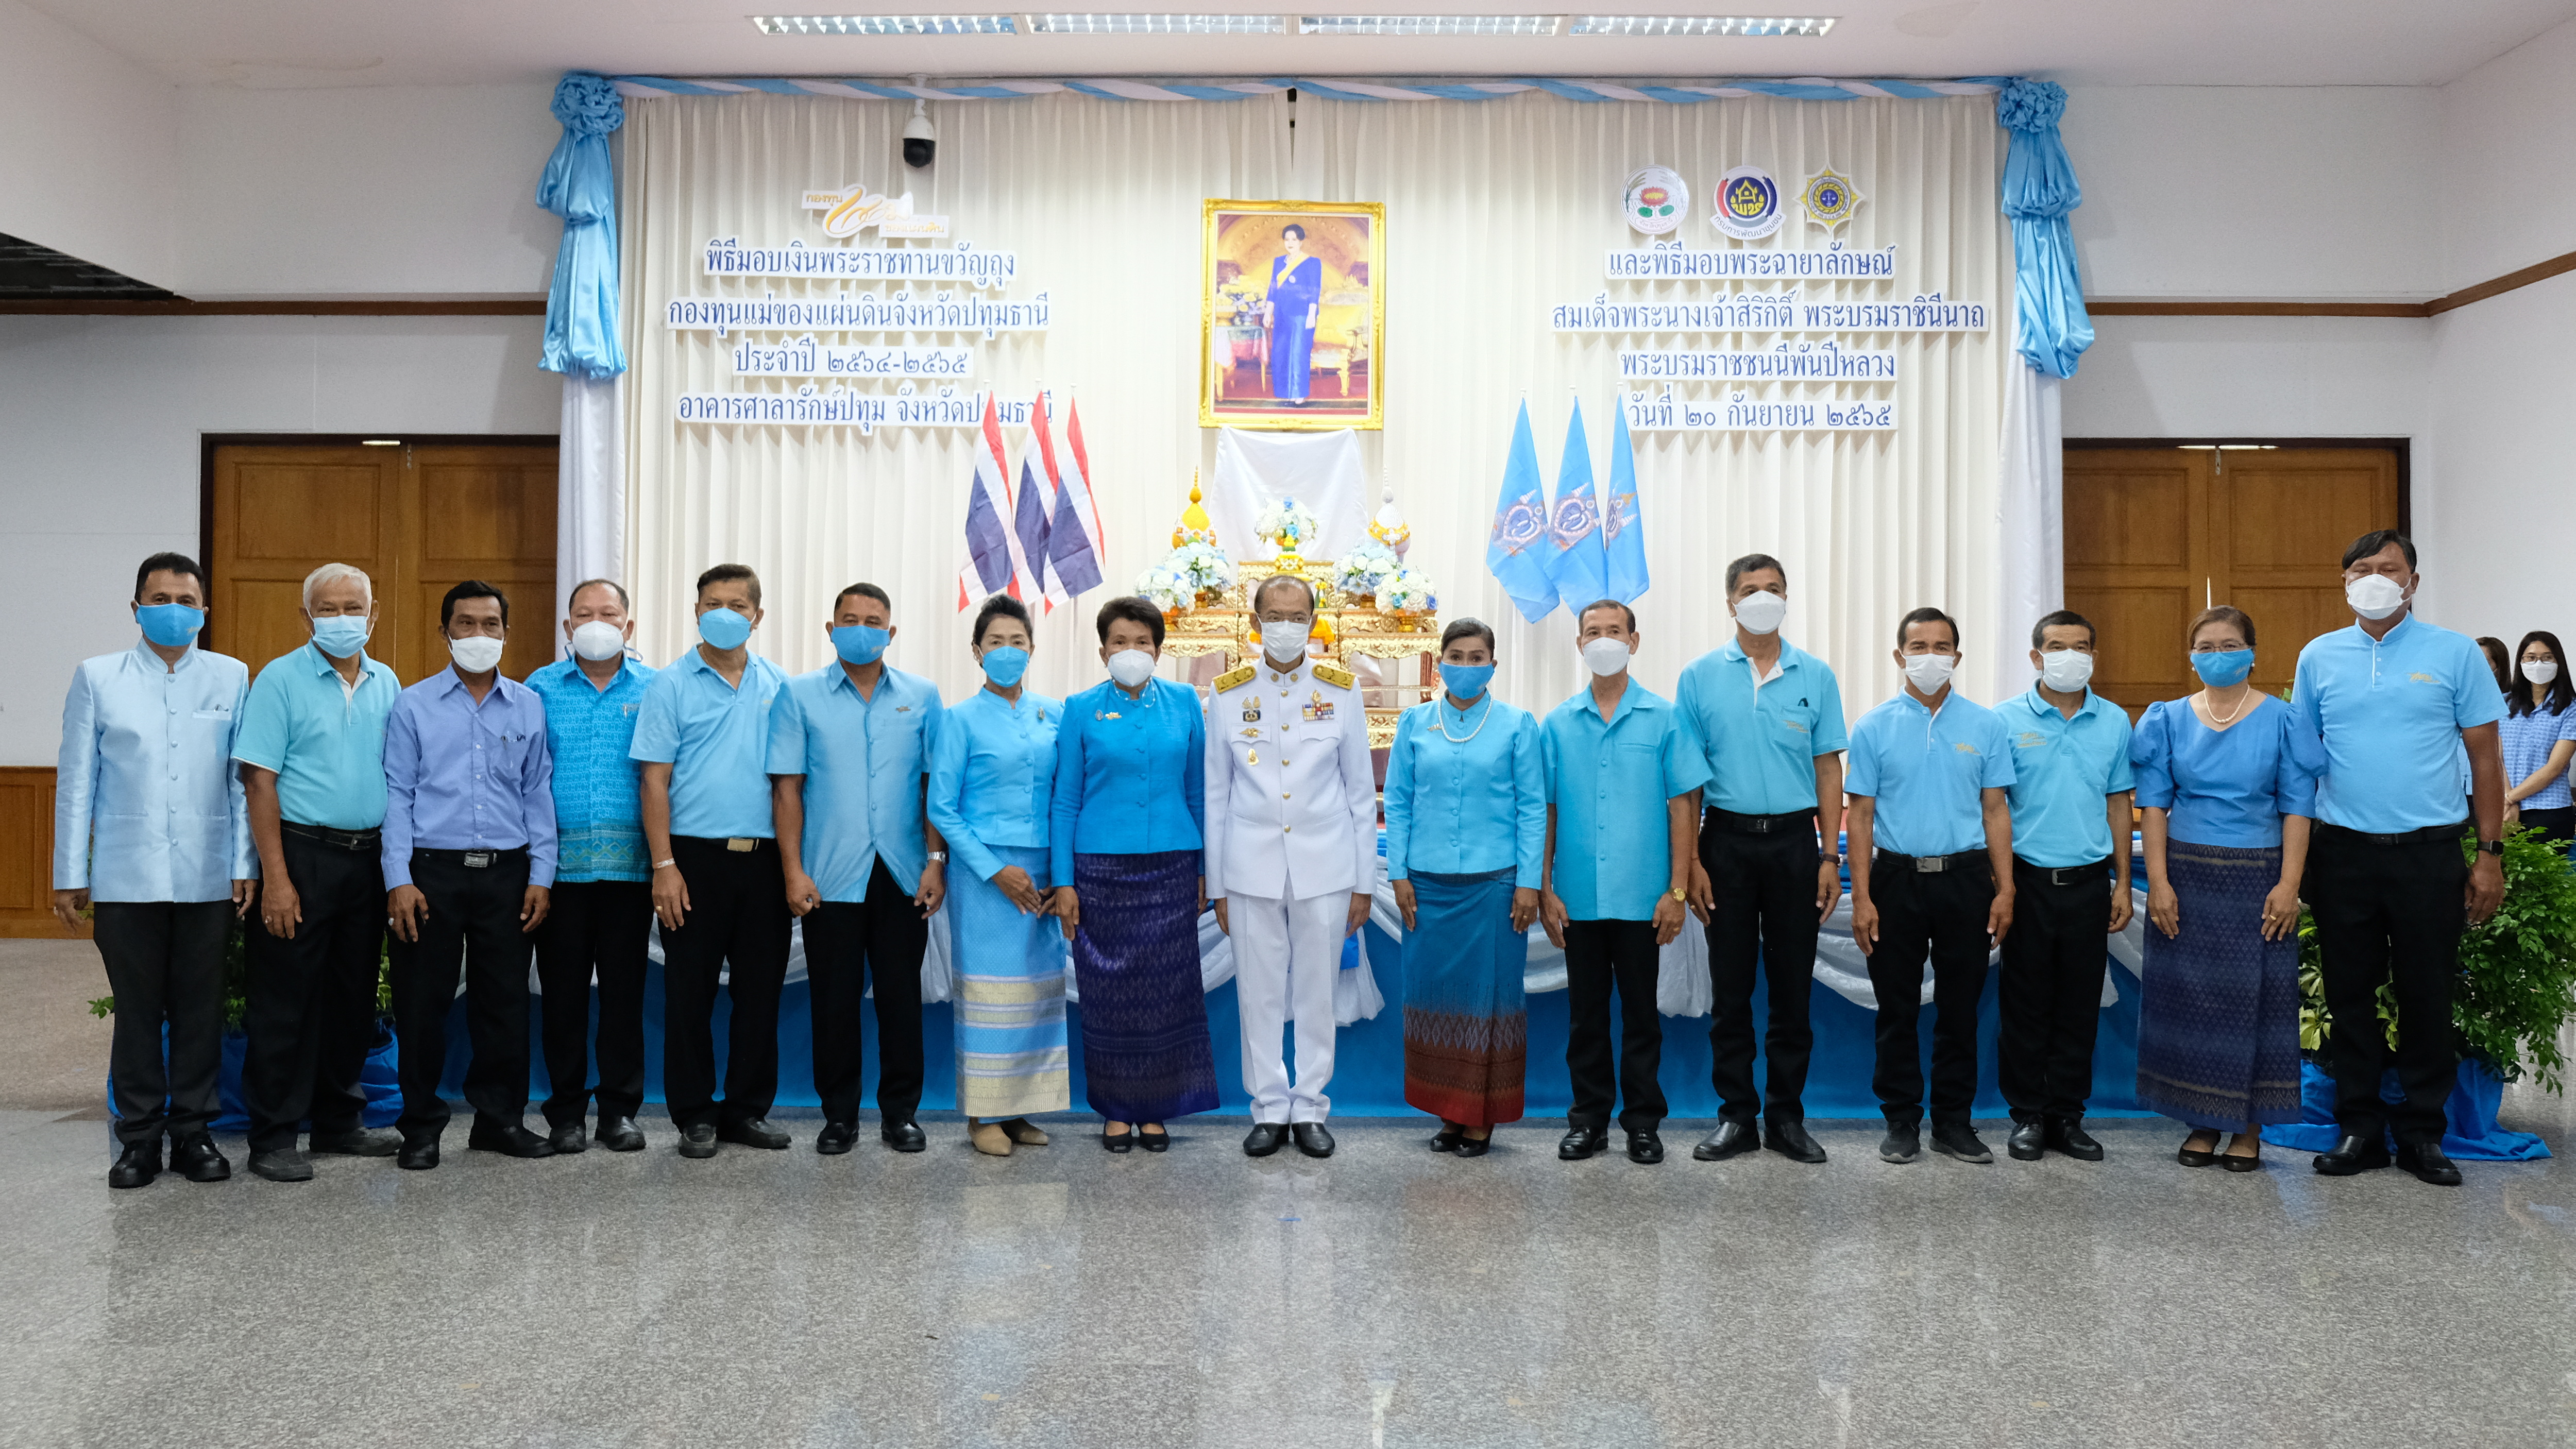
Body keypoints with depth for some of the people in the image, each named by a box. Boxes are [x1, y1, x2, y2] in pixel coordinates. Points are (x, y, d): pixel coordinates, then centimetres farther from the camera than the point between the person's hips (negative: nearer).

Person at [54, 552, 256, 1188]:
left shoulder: (232, 678, 6)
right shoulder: (97, 678, 6)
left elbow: (244, 779, 4)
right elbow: (76, 781, 6)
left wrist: (246, 865, -1)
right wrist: (69, 875, 3)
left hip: (209, 879, 0)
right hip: (127, 877, 0)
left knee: (201, 1011, 7)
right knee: (137, 1011, 6)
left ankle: (193, 1132, 18)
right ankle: (139, 1139, 17)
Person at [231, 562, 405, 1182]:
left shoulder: (386, 684, 10)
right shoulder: (281, 679, -5)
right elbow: (259, 782, -10)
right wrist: (276, 878, -16)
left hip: (368, 857, 5)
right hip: (303, 853, -5)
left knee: (354, 996, 12)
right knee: (286, 1000, 0)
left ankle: (339, 1121, 24)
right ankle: (273, 1137, 9)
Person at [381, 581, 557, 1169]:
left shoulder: (529, 707, 10)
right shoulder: (413, 706, 4)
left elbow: (540, 796, 11)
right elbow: (397, 795, 2)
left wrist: (541, 877, 4)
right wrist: (399, 880, -6)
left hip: (507, 873, 2)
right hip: (432, 871, -2)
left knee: (505, 1000, 6)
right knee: (422, 1003, 3)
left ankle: (500, 1118, 19)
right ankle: (421, 1126, 16)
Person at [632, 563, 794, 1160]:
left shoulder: (780, 687, 9)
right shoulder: (671, 685, 1)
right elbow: (655, 781, -3)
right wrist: (664, 865, -10)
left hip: (764, 858, 3)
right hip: (697, 856, -3)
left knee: (761, 988, 8)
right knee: (690, 991, 4)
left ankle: (748, 1109, 20)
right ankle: (695, 1116, 15)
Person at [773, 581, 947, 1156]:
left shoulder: (922, 696, 7)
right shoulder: (800, 695, 4)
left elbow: (934, 784, 6)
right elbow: (788, 786, 1)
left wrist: (936, 860, -2)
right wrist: (793, 870, -5)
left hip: (902, 872, 1)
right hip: (831, 875, -1)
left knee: (901, 995, 5)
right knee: (834, 996, 5)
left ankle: (901, 1113, 18)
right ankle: (839, 1114, 18)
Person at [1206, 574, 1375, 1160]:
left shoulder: (1342, 689, 3)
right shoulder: (1227, 694, 4)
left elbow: (1361, 791, 6)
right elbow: (1216, 796, 7)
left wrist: (1364, 880, 3)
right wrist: (1216, 885, 4)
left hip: (1325, 867, 0)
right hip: (1251, 869, 0)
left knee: (1317, 995, 5)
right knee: (1260, 996, 5)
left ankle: (1310, 1110, 17)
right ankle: (1269, 1110, 17)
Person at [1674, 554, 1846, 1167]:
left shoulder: (1815, 676, 4)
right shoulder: (1700, 677, 1)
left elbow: (1828, 769, 5)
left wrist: (1830, 857, -1)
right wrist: (1690, 861, -5)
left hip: (1794, 840, 1)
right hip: (1727, 840, -1)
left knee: (1792, 983, 6)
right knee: (1731, 984, 5)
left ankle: (1787, 1116, 17)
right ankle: (1736, 1116, 16)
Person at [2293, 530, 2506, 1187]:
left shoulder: (2454, 653, 1)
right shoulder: (2318, 657, 6)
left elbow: (2485, 756, 2)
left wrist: (2490, 853, -3)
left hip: (2429, 854, -1)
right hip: (2342, 853, 2)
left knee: (2427, 996, 7)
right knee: (2349, 993, 8)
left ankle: (2421, 1131, 20)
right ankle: (2360, 1127, 20)